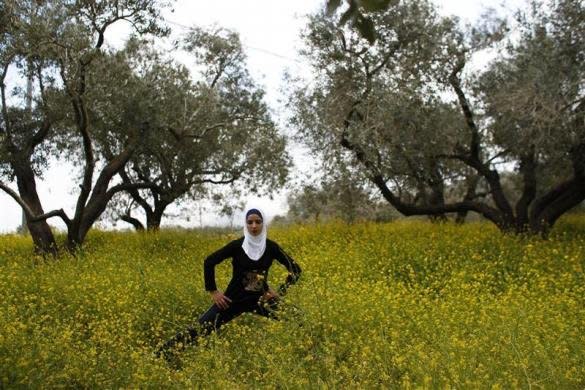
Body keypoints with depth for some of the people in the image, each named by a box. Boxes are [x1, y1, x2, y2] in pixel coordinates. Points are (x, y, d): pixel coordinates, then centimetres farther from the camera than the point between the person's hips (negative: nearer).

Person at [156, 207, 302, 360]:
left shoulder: (271, 247, -7)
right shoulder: (237, 245, -14)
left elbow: (295, 269, 3)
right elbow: (209, 262, -8)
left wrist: (280, 292, -3)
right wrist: (213, 291, -7)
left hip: (259, 299, 3)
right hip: (234, 298, -2)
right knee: (201, 328, -13)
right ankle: (159, 355, -4)